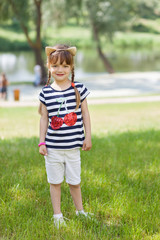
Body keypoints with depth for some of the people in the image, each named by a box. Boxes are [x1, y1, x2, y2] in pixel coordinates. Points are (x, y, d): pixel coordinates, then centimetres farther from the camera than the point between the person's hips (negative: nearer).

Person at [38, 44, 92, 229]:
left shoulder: (79, 89, -2)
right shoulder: (46, 92, -2)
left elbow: (85, 114, 4)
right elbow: (44, 118, 3)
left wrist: (88, 137, 1)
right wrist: (41, 142, 1)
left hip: (73, 145, 0)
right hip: (53, 146, 0)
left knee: (74, 181, 11)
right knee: (55, 181, 10)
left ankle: (80, 211, 31)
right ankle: (57, 215, 24)